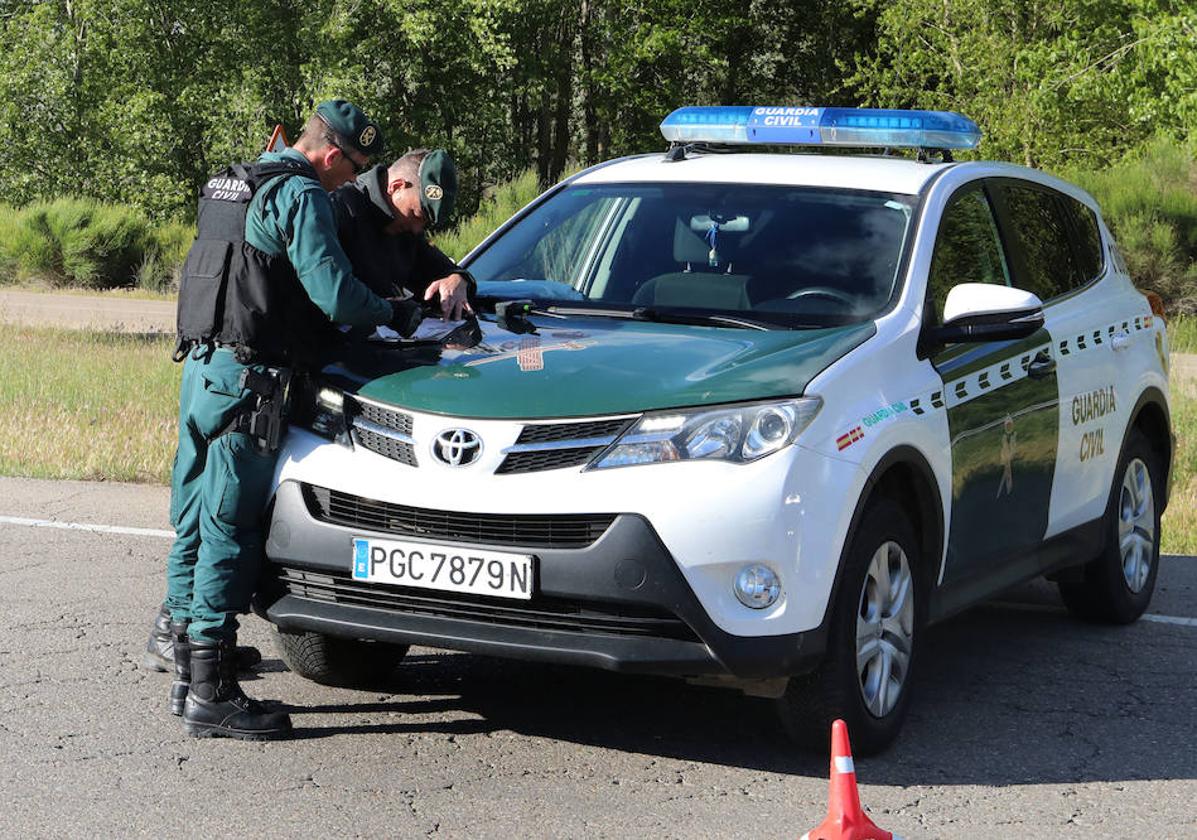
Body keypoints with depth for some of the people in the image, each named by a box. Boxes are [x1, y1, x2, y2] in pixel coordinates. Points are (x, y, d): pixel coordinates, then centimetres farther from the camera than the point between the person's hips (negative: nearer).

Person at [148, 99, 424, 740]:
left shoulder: (227, 185, 20)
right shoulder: (300, 195, -10)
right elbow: (335, 294, -18)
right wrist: (394, 315, 1)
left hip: (200, 369, 9)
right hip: (247, 378, -9)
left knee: (195, 524, 14)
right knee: (229, 532, -8)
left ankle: (187, 670, 21)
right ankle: (210, 697, -7)